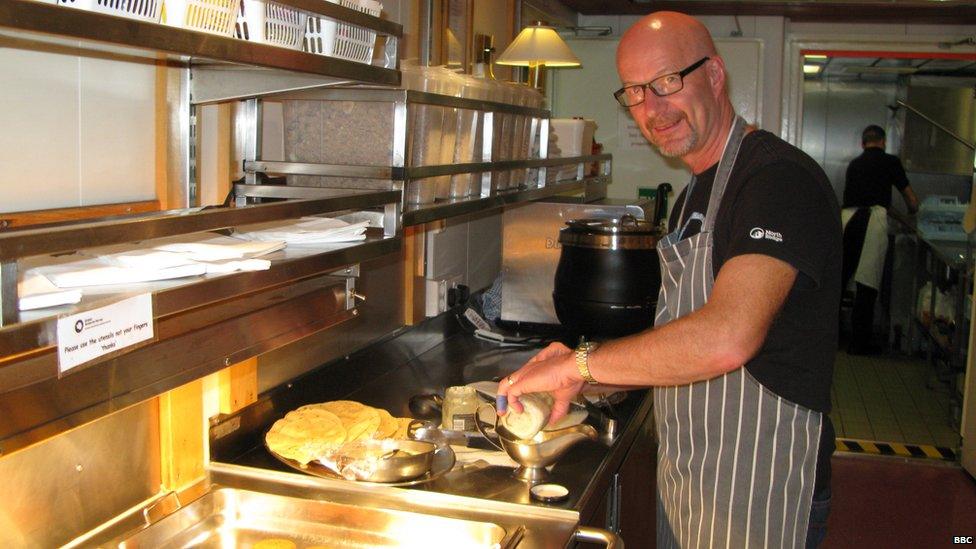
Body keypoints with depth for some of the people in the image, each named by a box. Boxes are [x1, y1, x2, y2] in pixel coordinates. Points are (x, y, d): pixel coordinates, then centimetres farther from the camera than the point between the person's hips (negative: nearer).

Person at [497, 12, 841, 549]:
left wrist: (580, 362, -26)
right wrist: (586, 378, 3)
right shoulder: (695, 193, 11)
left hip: (757, 499, -8)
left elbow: (726, 338, -34)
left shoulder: (781, 178, -20)